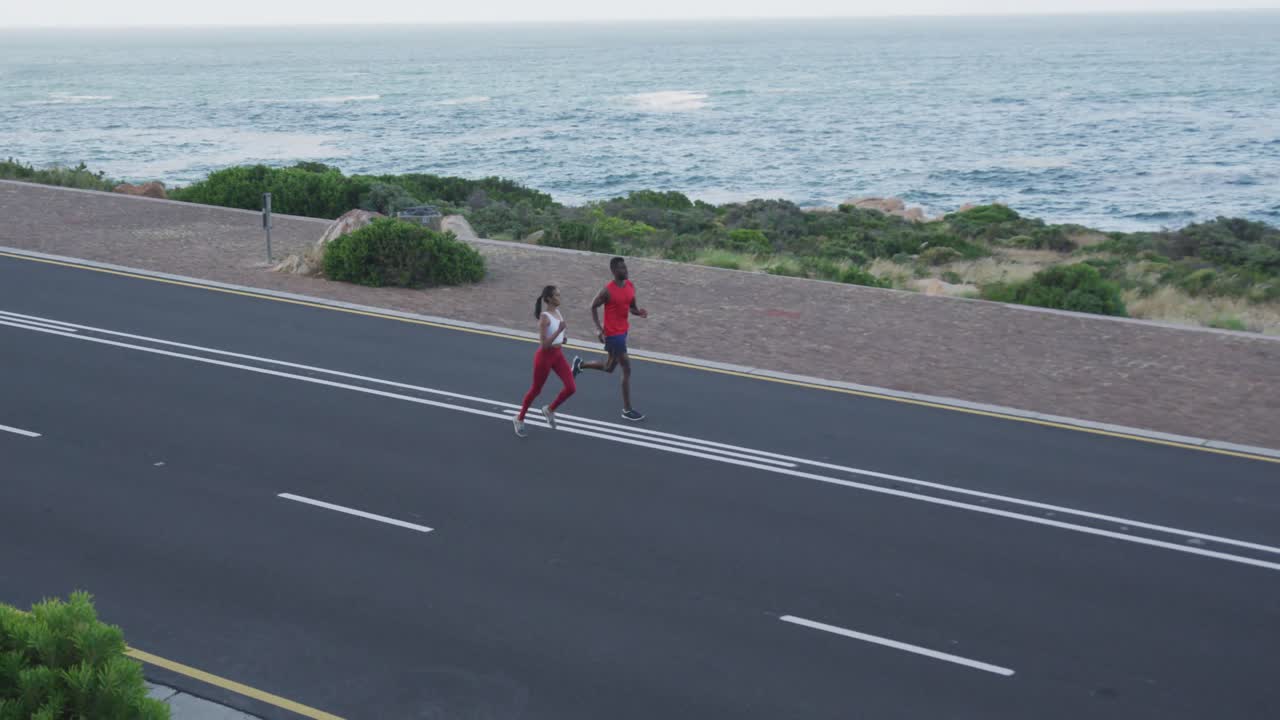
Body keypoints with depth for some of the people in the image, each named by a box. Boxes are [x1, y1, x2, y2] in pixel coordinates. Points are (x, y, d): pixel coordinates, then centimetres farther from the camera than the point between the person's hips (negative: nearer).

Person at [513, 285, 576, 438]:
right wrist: (559, 330, -31)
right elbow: (544, 344, -26)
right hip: (544, 356, -7)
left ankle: (550, 410, 21)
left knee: (571, 387, -3)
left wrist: (564, 336, 2)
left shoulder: (558, 312, 3)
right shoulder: (544, 317, -22)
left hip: (558, 354, 7)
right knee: (536, 390, 10)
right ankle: (519, 419, 33)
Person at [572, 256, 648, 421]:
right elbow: (593, 307, -8)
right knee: (627, 369, -6)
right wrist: (599, 329, -15)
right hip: (613, 334, -8)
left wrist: (640, 312, -13)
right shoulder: (608, 290, -19)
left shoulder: (630, 286, 2)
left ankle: (580, 364, 42)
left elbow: (632, 307, 11)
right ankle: (627, 410, 3)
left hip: (623, 331, 8)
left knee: (609, 368, 20)